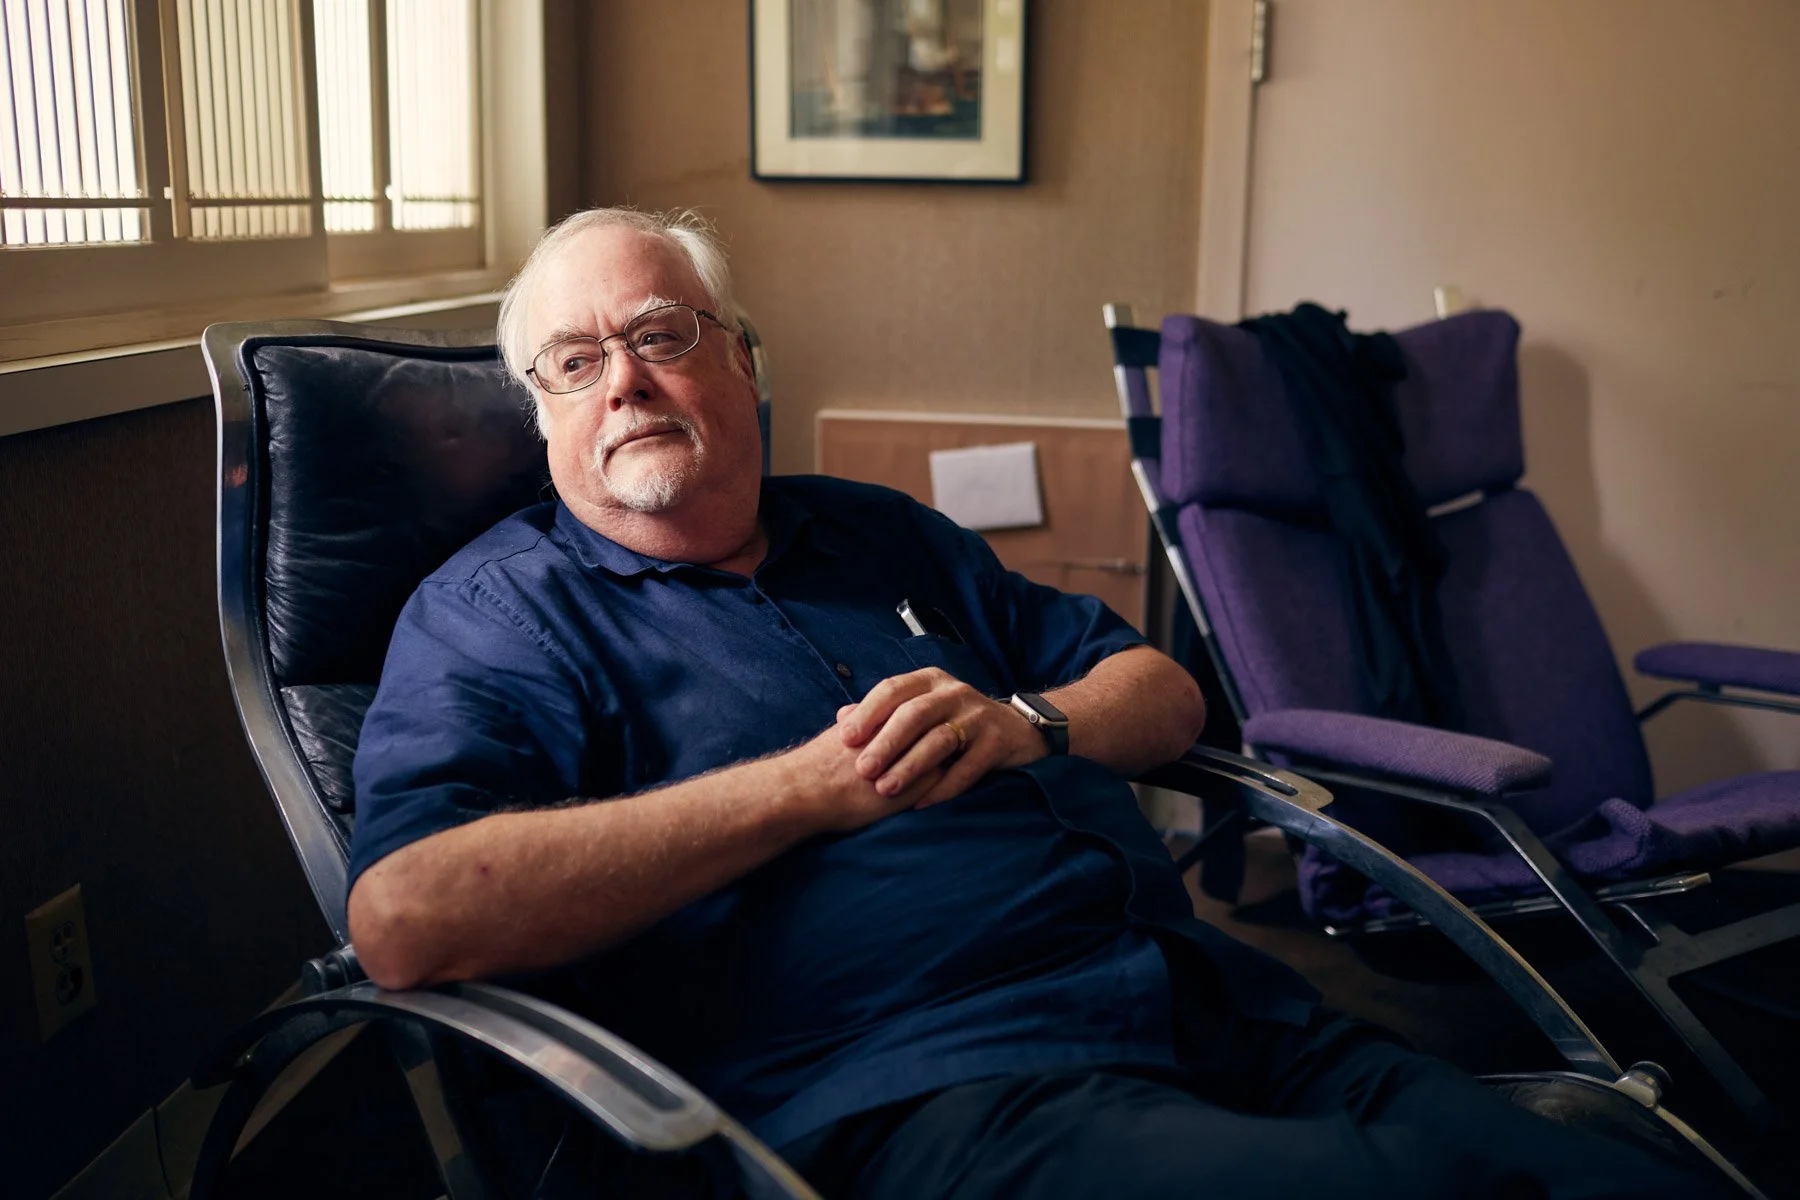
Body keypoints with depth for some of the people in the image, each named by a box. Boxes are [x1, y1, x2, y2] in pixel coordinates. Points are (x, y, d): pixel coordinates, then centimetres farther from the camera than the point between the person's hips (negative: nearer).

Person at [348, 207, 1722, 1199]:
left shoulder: (883, 538, 23)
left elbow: (1161, 687, 26)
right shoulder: (499, 609, 6)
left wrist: (1028, 725, 0)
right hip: (926, 1085, -5)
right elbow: (407, 917, -13)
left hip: (1221, 1004, 6)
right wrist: (812, 785, -9)